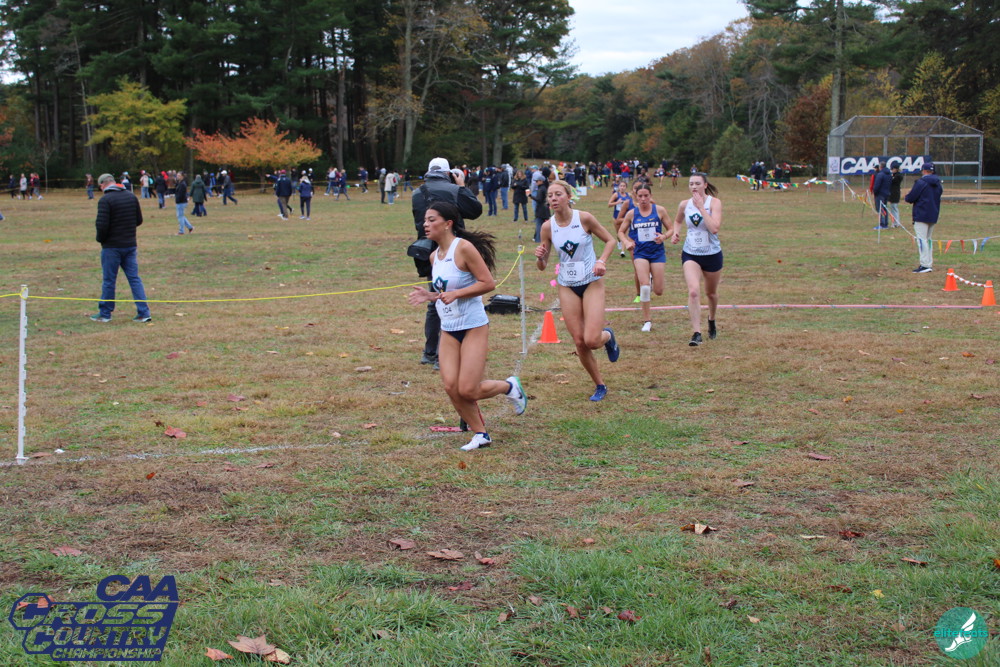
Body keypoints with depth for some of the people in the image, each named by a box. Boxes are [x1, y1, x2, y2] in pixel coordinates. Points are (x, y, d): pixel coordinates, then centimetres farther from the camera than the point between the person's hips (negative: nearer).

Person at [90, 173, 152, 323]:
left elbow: (102, 225, -19)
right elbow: (139, 220, 11)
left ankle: (105, 314, 16)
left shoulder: (105, 200, -15)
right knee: (134, 278, 7)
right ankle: (144, 313, 1)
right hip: (130, 245, 5)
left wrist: (100, 239, -1)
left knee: (109, 280, 5)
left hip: (112, 246, -5)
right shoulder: (131, 196, 5)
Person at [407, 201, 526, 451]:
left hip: (474, 327, -7)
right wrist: (430, 295, 1)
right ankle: (480, 434, 13)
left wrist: (455, 294, -23)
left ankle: (510, 386, 19)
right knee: (451, 387, -4)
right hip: (448, 330, 7)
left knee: (468, 390, -10)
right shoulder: (434, 256, 9)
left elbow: (488, 283, -16)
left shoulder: (464, 248, -15)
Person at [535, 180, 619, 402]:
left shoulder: (584, 218, -12)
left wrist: (601, 261, -16)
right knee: (579, 343, 1)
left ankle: (608, 336, 24)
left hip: (592, 284, -3)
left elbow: (610, 240, 1)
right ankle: (599, 386, 21)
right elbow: (542, 266, 2)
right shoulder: (547, 227, -4)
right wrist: (540, 257, -21)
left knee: (591, 340, -14)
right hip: (567, 287, 3)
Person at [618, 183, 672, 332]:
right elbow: (621, 231, 10)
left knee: (658, 291, 2)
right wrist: (627, 242, -9)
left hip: (657, 252, 0)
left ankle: (653, 278, 42)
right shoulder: (632, 213, 0)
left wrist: (664, 236, -18)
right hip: (640, 252, 0)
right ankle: (647, 321, -4)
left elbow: (671, 229, 3)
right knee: (644, 285, -17)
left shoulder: (660, 210, -2)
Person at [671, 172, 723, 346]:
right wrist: (676, 232, 1)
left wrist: (701, 207, -25)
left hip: (712, 255, -1)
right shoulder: (684, 204, -1)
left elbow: (714, 228, -27)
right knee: (693, 291, -20)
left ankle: (711, 320, 49)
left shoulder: (714, 202, -12)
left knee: (711, 293, 18)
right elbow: (677, 221, 22)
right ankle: (697, 333, -19)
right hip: (690, 255, 1)